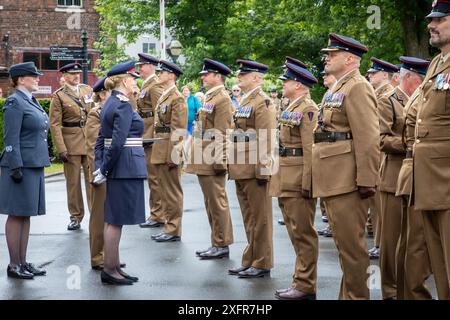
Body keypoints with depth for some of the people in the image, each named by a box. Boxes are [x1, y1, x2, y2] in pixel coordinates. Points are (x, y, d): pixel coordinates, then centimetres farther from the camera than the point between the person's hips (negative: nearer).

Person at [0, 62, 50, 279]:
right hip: (20, 165, -9)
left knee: (26, 215, 11)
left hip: (34, 165, 9)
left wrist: (40, 163, 20)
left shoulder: (32, 102, 16)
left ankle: (23, 262, 17)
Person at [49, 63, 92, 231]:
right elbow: (55, 125, -6)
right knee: (73, 181, 4)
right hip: (71, 143, -2)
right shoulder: (59, 96, -2)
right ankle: (76, 217, 14)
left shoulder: (88, 90, 9)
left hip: (91, 140, 3)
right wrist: (61, 149, -13)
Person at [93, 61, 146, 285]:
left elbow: (101, 139, 13)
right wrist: (104, 171, -15)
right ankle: (109, 270, 3)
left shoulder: (110, 103, 14)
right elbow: (117, 142, -21)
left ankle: (114, 267, 20)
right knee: (116, 220, -3)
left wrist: (99, 167, 9)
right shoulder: (124, 105, -15)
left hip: (116, 168, 10)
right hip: (127, 167, -10)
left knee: (113, 219, 13)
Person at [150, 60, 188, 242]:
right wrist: (158, 151, 18)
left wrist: (173, 155, -20)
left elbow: (178, 130, -17)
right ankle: (169, 227, 21)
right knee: (166, 191, 14)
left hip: (170, 150, -9)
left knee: (172, 191, -3)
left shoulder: (177, 98, -12)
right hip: (160, 150, 9)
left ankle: (174, 231, 4)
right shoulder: (163, 97, 17)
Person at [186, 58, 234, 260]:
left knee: (217, 203, -3)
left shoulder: (222, 100, -12)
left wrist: (218, 161, -21)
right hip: (203, 162, 10)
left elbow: (222, 134, -18)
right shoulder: (210, 98, 18)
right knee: (211, 203, 14)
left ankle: (222, 245, 4)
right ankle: (217, 243, 21)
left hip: (212, 162, -10)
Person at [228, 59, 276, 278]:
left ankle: (262, 264, 7)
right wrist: (233, 165, 18)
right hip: (242, 169, 9)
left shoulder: (262, 103, -11)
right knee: (249, 218, 14)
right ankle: (251, 261, 21)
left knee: (259, 217, 0)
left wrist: (263, 170, -20)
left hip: (254, 169, -9)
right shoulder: (245, 101, 17)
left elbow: (266, 140, -17)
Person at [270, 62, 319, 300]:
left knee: (303, 233, -4)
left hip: (298, 180, -10)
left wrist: (306, 182, -21)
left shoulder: (308, 109, -11)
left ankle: (305, 286, 1)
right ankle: (301, 281, 19)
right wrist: (279, 178, 16)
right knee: (297, 233, 12)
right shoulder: (291, 109, 18)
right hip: (286, 180, 10)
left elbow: (310, 149, -17)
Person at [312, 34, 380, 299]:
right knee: (344, 241, 16)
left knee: (351, 243, -4)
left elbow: (368, 138, -18)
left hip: (347, 179, -10)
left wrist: (366, 180, -22)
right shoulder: (338, 88, 19)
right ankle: (348, 293, 25)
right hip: (334, 178, 10)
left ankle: (357, 295, 4)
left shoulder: (358, 88, -11)